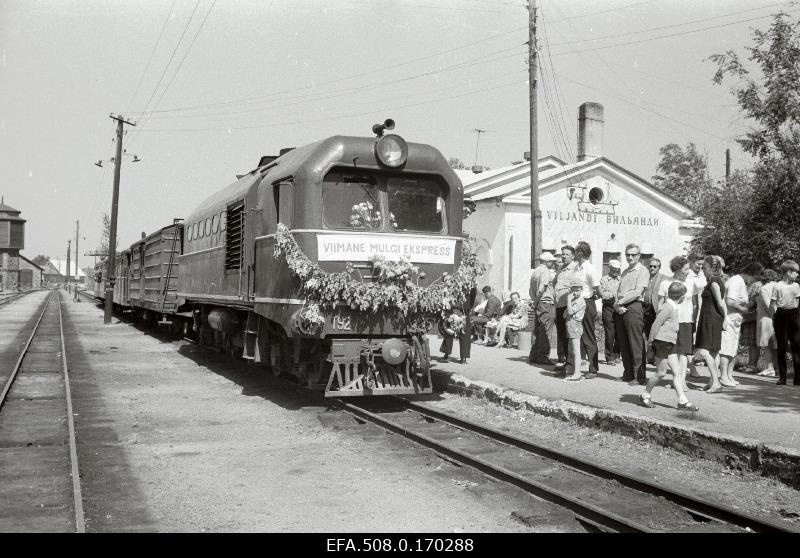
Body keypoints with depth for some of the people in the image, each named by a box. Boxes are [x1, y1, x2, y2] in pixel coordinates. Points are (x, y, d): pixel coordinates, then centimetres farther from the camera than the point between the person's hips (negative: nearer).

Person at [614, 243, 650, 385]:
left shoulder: (642, 271, -2)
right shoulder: (625, 272, 21)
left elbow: (637, 292, -13)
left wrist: (620, 302, -8)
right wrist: (617, 305, -3)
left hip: (633, 308, -7)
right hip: (620, 310, 7)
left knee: (636, 344, -7)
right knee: (623, 343, 8)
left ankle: (639, 376, -4)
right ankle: (628, 373, 15)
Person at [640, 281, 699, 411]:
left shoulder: (673, 308, 14)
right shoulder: (667, 308, -16)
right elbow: (655, 325, -18)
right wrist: (651, 341, -12)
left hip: (670, 344, 9)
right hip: (661, 342, -9)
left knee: (677, 372, 4)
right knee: (661, 373, -2)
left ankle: (682, 401, 5)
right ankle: (645, 395, 14)